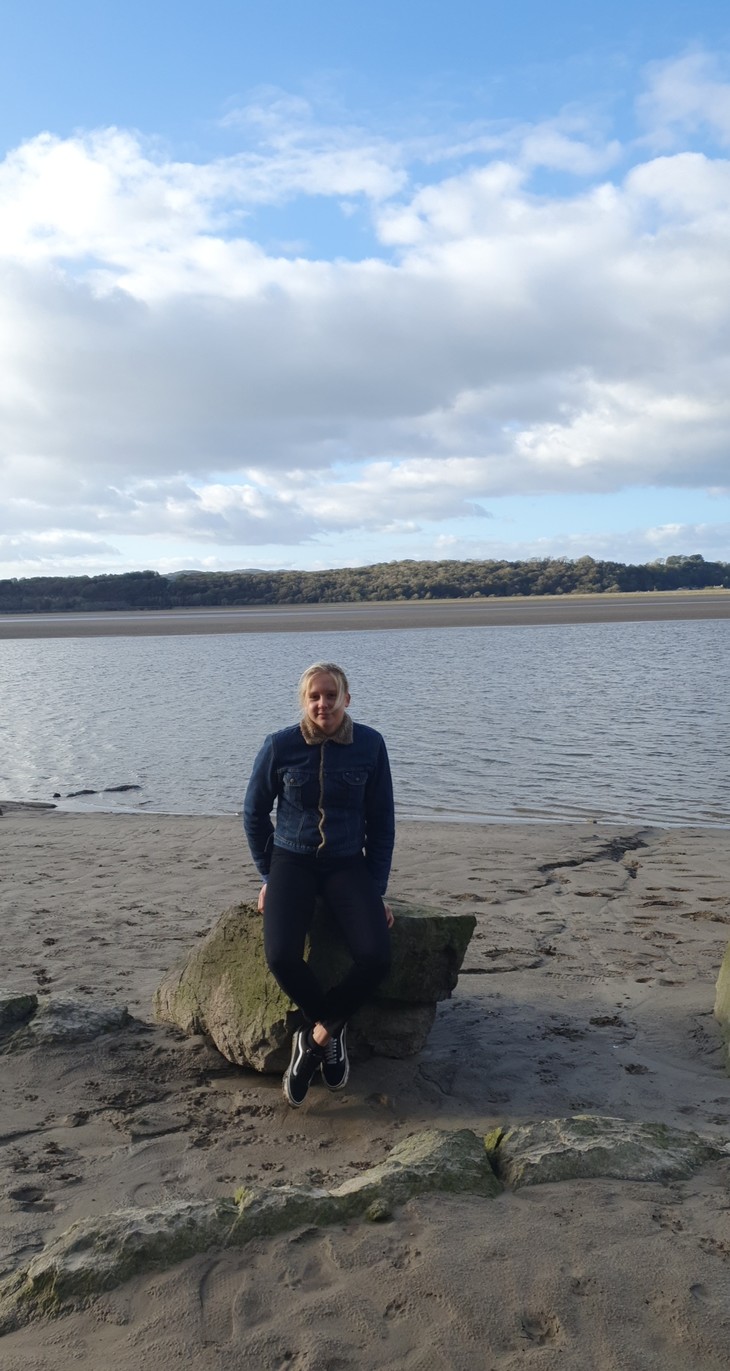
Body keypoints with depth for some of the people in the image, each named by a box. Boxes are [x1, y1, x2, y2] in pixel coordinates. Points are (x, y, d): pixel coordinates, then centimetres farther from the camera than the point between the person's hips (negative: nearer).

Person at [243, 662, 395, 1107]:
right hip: (292, 861, 0)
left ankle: (316, 1036, 2)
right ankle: (333, 1030, 4)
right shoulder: (280, 746, -9)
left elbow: (381, 821, 1)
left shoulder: (370, 745, -7)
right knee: (282, 956, -27)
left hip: (348, 864, 1)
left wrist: (377, 890, -2)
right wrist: (268, 877, 3)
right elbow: (255, 813, 5)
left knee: (376, 957, -24)